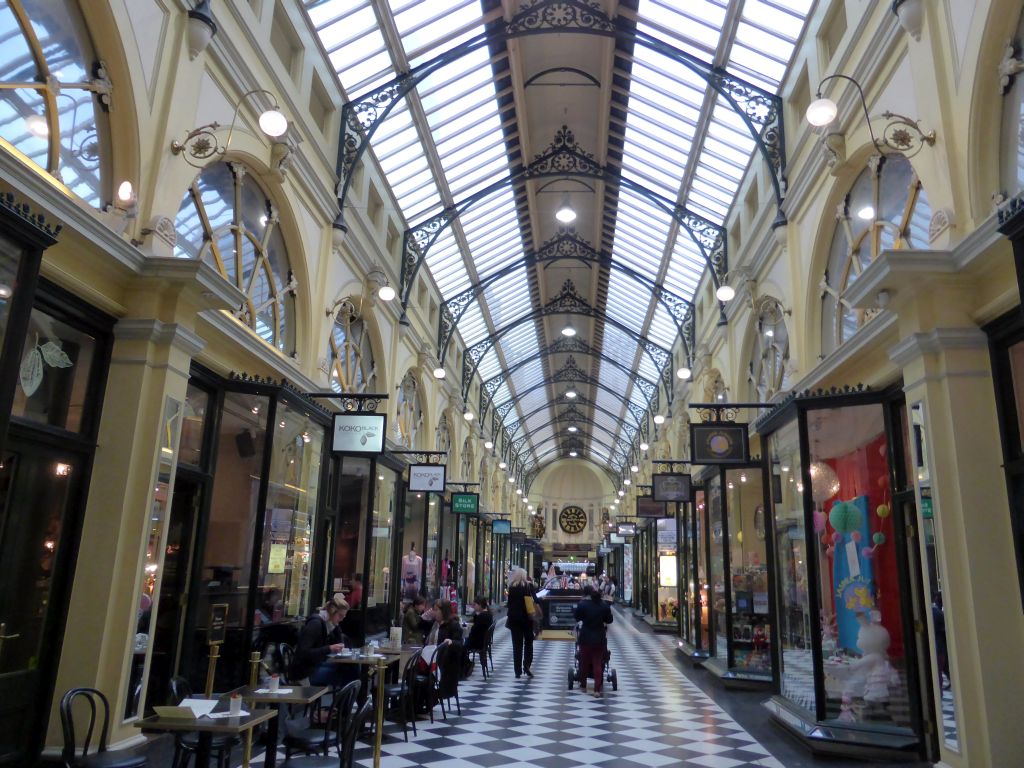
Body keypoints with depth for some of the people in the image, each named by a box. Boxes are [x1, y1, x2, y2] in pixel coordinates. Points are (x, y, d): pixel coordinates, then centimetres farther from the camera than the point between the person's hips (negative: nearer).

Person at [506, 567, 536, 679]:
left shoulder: (512, 588, -3)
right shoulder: (529, 586, -4)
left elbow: (510, 603, -2)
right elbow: (535, 600, -8)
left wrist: (510, 617, 4)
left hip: (515, 619, 0)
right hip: (527, 618, 0)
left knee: (517, 645, 6)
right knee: (528, 642, 16)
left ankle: (518, 671, 5)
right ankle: (527, 666, 1)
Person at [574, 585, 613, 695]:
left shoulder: (582, 604, -13)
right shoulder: (605, 605, -7)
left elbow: (576, 617, -1)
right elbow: (609, 620, 3)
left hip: (585, 638, -1)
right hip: (600, 638, 1)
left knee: (584, 662, 16)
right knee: (598, 663, 6)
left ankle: (583, 685, 29)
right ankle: (597, 689, 3)